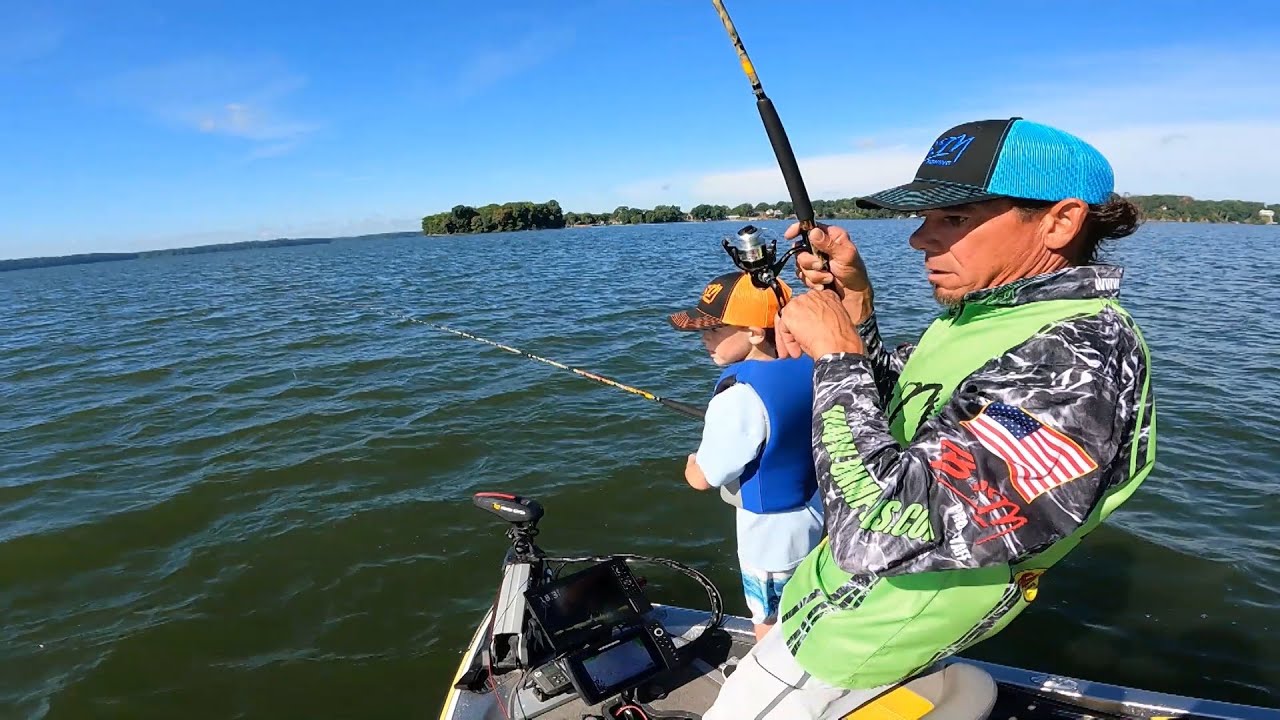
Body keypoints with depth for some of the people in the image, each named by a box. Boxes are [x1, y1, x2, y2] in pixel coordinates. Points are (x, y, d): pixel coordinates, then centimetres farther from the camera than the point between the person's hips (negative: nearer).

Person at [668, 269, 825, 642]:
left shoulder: (740, 395, -33)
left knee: (769, 628, 19)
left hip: (770, 535, -7)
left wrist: (691, 464, -2)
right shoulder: (809, 366, -11)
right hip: (817, 517, 8)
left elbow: (702, 478, -23)